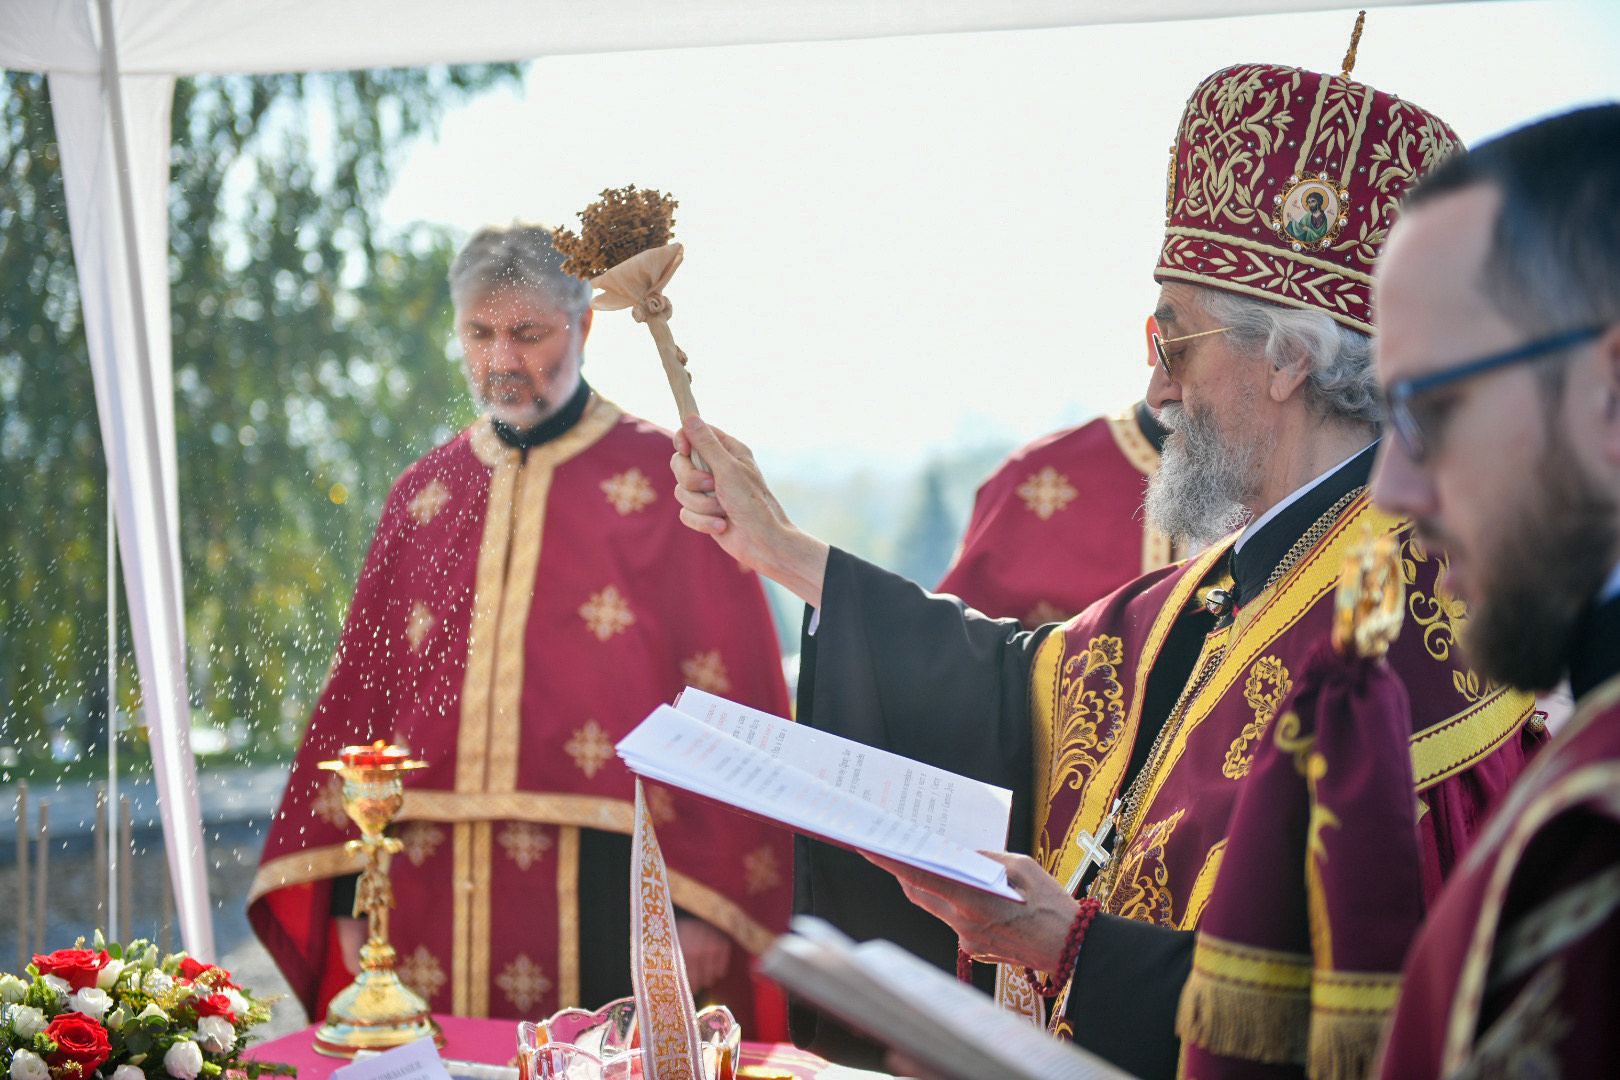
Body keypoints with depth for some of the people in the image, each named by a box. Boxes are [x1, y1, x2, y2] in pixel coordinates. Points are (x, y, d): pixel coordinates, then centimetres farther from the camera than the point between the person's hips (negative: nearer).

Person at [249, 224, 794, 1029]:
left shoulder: (666, 480, 2)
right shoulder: (423, 494, 15)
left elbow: (733, 692, -4)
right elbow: (361, 687, 15)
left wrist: (703, 903, -11)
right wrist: (346, 891, 7)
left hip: (602, 892, -4)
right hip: (431, 889, 4)